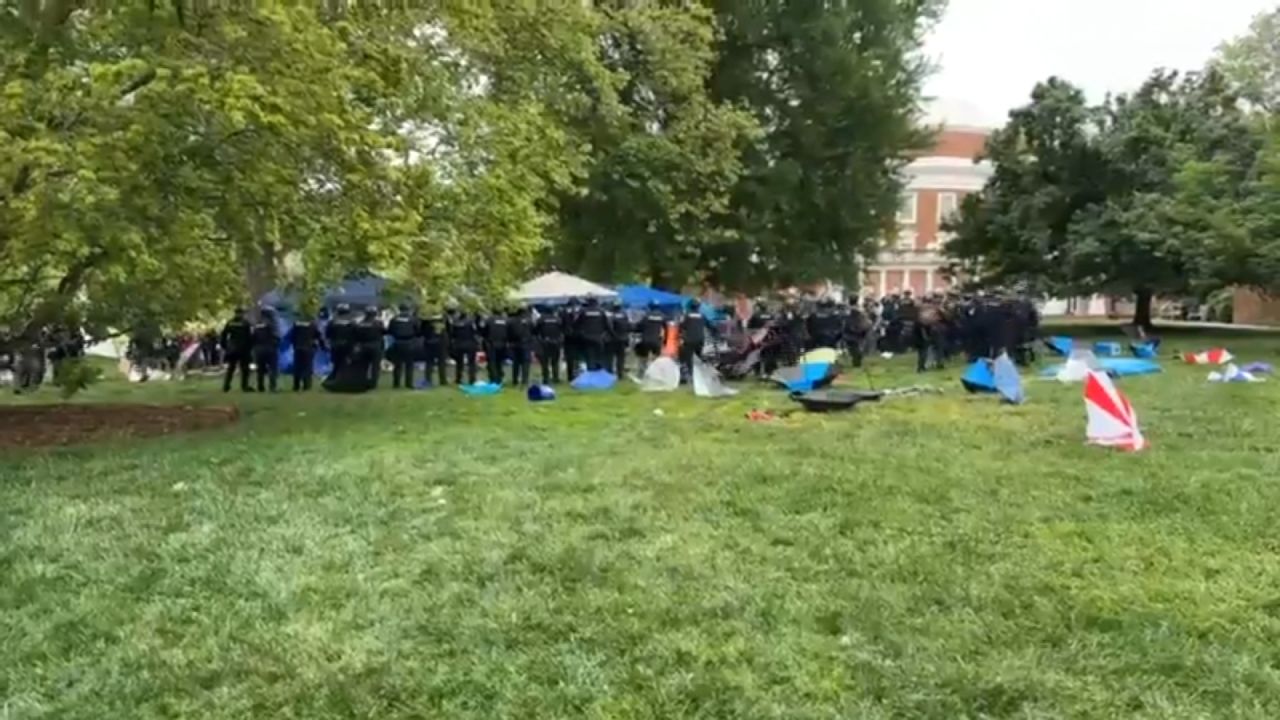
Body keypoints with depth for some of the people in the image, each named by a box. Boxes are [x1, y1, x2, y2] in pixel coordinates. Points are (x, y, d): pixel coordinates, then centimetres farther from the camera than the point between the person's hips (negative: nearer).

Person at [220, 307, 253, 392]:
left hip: (231, 349, 4)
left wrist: (224, 346, 13)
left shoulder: (229, 323, 5)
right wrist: (250, 346, 2)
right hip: (243, 350, -4)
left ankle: (226, 386, 8)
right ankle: (244, 386, -4)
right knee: (244, 369, 1)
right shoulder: (246, 323, -6)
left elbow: (223, 336, 5)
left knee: (230, 368, 11)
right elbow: (250, 337, -8)